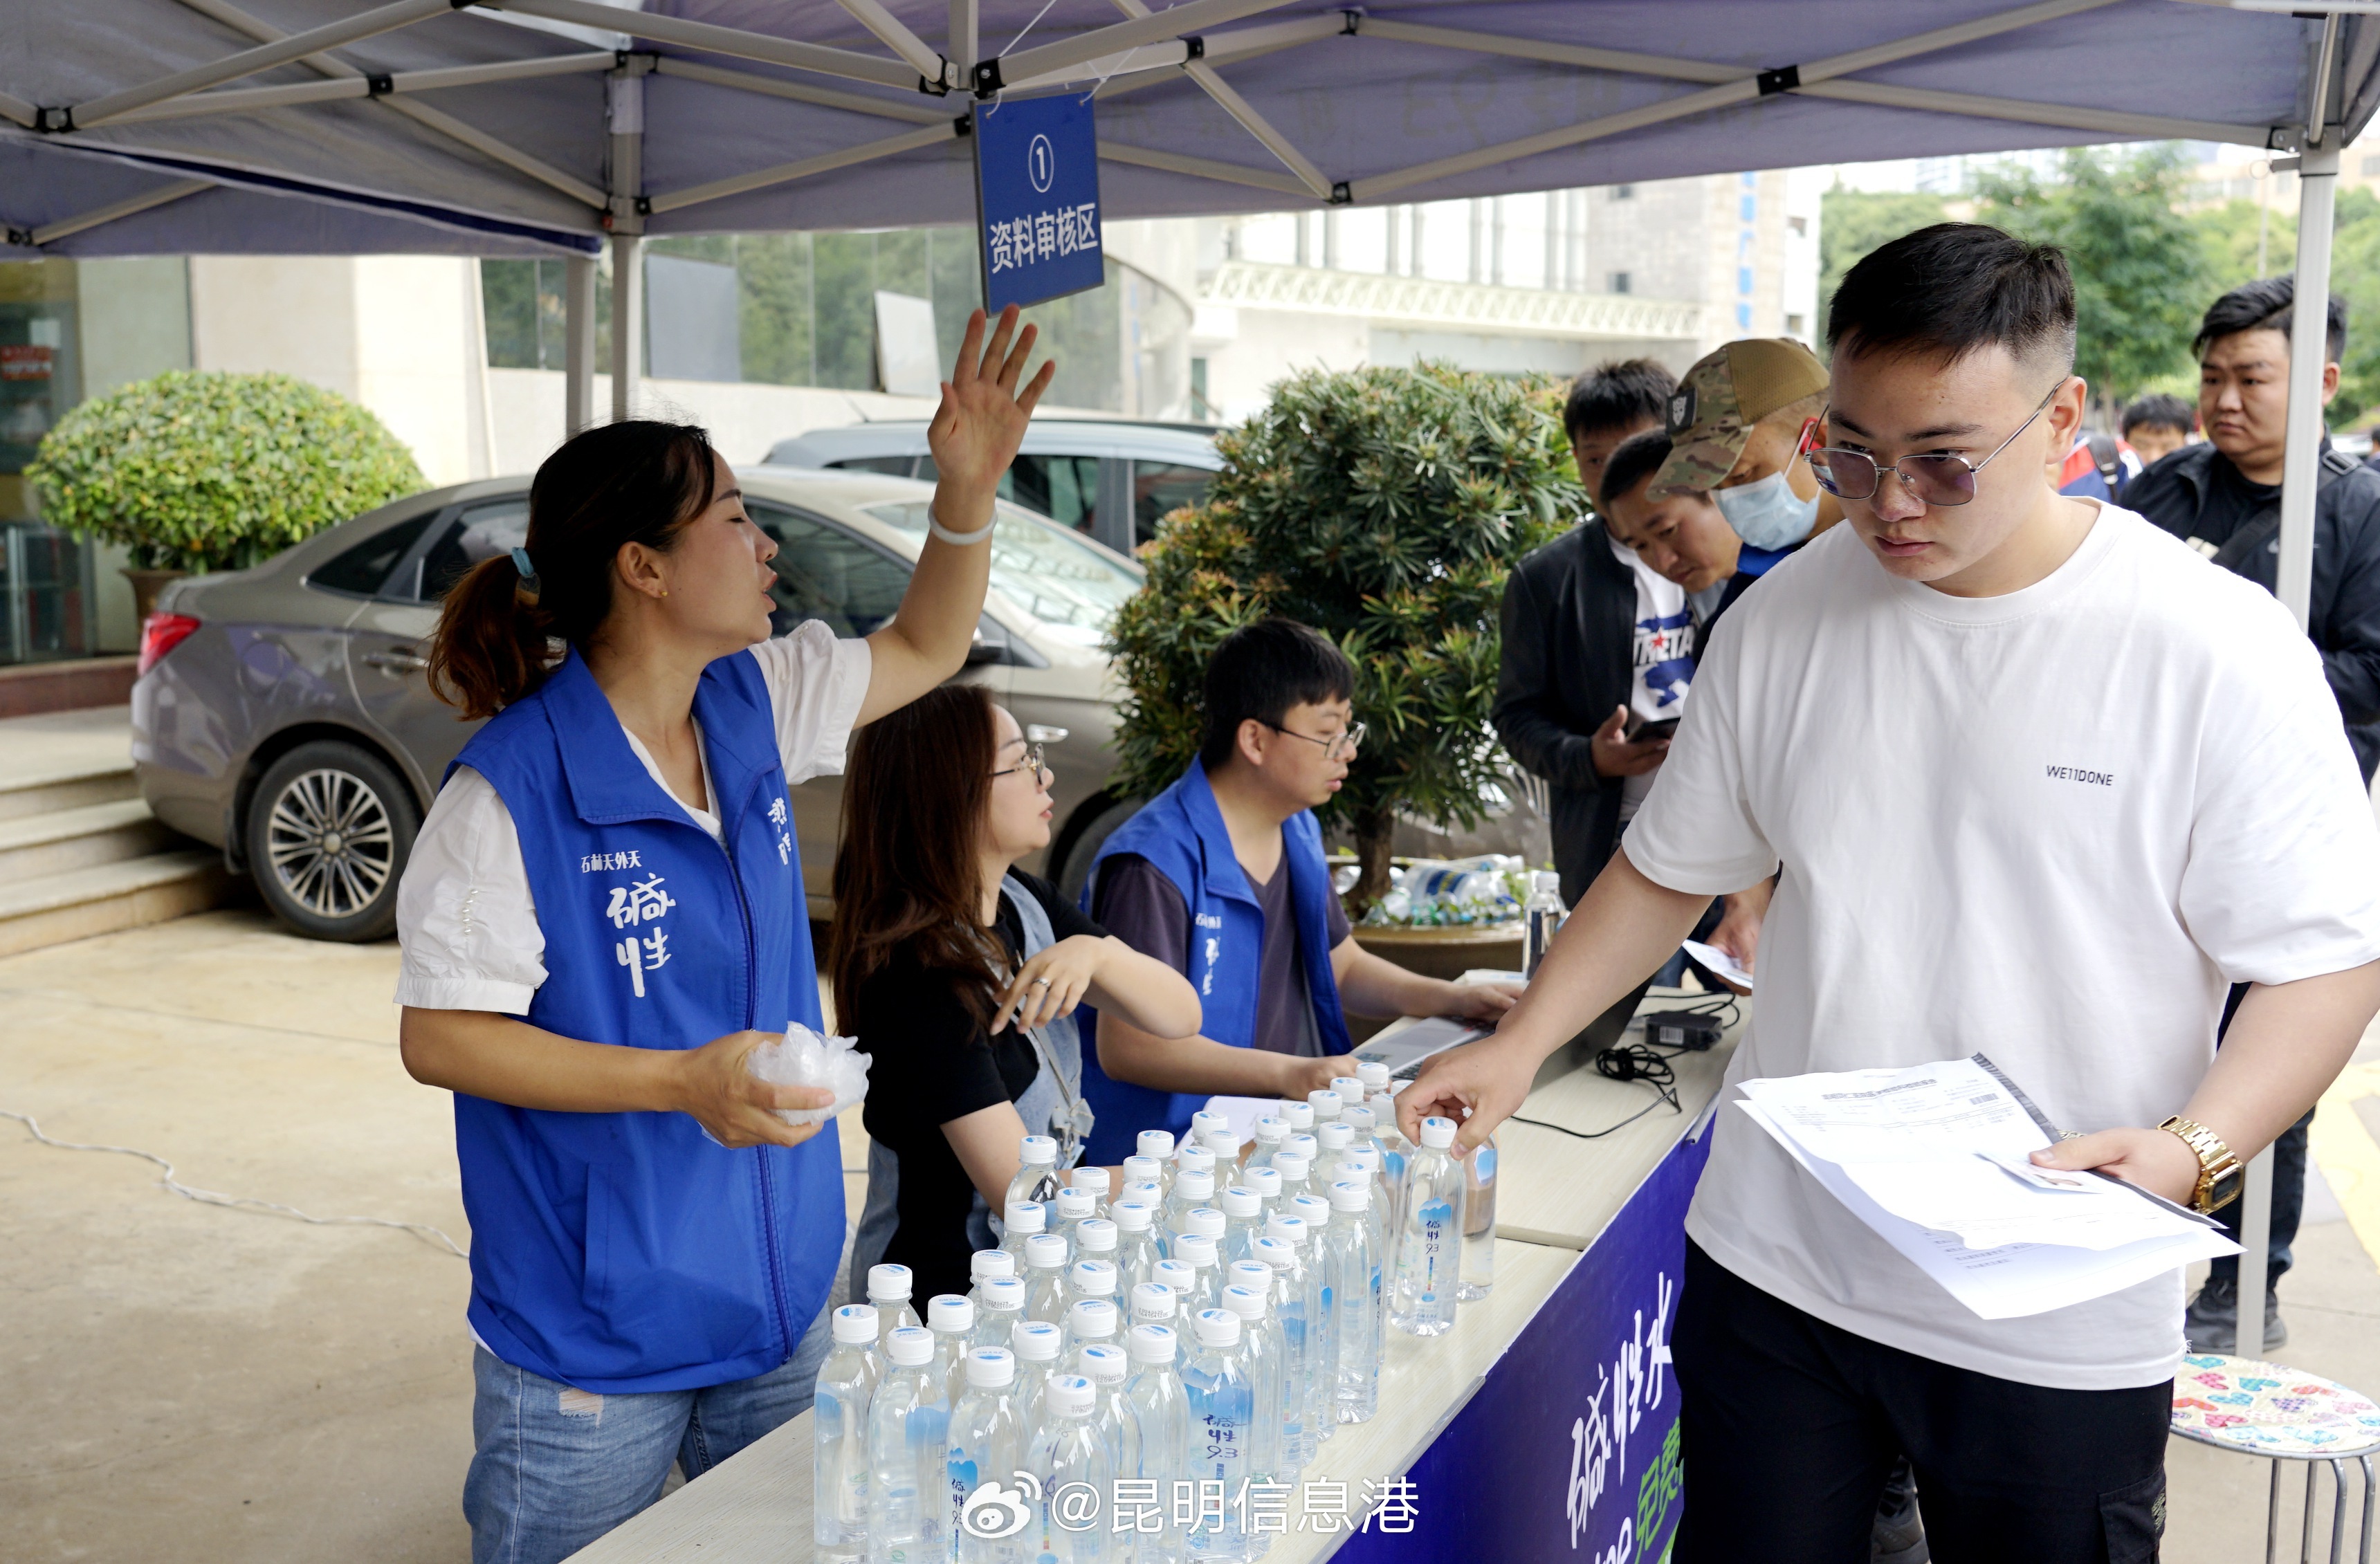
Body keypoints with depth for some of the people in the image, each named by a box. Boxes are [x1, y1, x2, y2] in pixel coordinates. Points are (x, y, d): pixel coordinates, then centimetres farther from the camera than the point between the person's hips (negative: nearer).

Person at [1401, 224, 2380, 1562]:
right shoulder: (1784, 619, 0)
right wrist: (1519, 1047, 4)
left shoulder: (2219, 649, -11)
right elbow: (1675, 865, 11)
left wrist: (2191, 1151, -25)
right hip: (1772, 1267, 3)